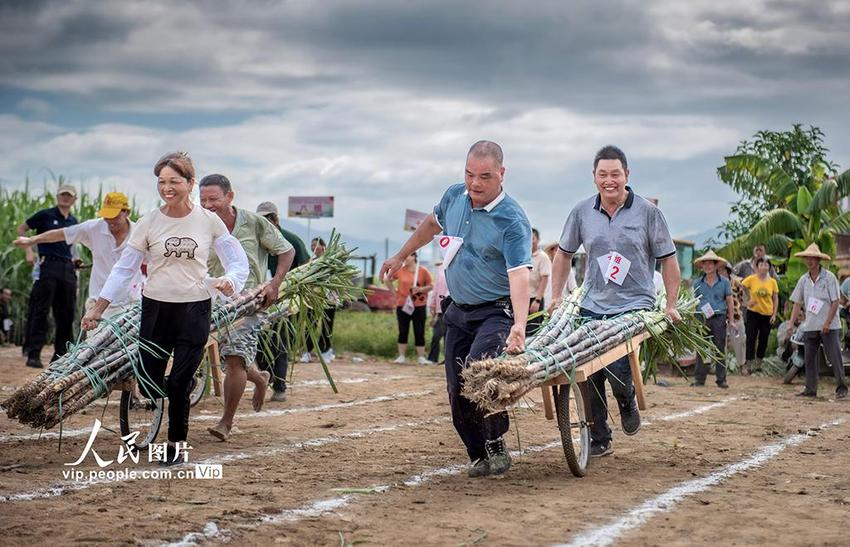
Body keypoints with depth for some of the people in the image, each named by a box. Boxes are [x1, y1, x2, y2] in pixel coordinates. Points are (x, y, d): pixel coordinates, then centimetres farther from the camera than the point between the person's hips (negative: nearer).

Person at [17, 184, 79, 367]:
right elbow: (21, 229, 4)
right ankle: (33, 354, -6)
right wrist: (28, 251, -7)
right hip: (48, 266, -6)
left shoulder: (74, 222, 16)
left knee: (66, 314, 5)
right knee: (40, 311, -7)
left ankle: (61, 355, 12)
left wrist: (74, 260, 14)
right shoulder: (46, 215, 1)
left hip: (68, 268, 6)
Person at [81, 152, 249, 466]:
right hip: (156, 309, 1)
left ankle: (177, 444, 21)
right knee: (149, 387, 2)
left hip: (195, 310, -1)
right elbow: (124, 268, 1)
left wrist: (229, 281, -22)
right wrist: (97, 309, -3)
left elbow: (238, 262, 0)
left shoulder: (208, 221, -2)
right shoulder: (149, 223, -2)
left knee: (178, 385, -2)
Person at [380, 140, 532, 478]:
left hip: (496, 311, -7)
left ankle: (496, 447, -11)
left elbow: (519, 275, -33)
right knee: (457, 391, 4)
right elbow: (432, 224, 24)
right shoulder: (454, 197, 1)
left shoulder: (512, 221, -21)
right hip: (458, 310, 7)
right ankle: (479, 456, 19)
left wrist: (519, 326, -46)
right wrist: (401, 256, 31)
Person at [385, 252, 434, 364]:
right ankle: (401, 356, 11)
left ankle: (421, 357, 4)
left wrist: (420, 289, -14)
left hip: (419, 306, -2)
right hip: (402, 305, 2)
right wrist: (394, 292, 6)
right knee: (403, 332, 5)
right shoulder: (400, 271, 2)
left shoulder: (423, 271, -2)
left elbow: (430, 286, 3)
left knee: (419, 332, 0)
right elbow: (387, 280, 15)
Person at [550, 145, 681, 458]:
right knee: (588, 373, 1)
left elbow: (668, 259, 2)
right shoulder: (582, 212, 5)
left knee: (617, 369, -18)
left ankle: (627, 403, 18)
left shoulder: (647, 212, -3)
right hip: (592, 307, 4)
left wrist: (671, 305, -3)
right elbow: (564, 254, 17)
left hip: (635, 307, -3)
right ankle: (599, 440, 17)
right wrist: (556, 297, 11)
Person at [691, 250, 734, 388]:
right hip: (702, 318, 1)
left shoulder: (724, 282, 5)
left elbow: (730, 302, 8)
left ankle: (721, 379, 8)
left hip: (719, 318, -1)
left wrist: (731, 320, 5)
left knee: (720, 349, 3)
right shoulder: (698, 283, 8)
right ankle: (699, 378, 6)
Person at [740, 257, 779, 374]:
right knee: (751, 339, -6)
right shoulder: (751, 279, -7)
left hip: (767, 314, 3)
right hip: (753, 313, -3)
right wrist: (747, 301, -6)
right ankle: (748, 364, -5)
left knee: (764, 340, 10)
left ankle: (758, 363, 26)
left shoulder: (772, 282, 0)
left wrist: (774, 314, 0)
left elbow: (775, 299, 5)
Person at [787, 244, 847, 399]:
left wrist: (827, 323, -17)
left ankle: (841, 388, 2)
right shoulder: (803, 280, 8)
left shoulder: (829, 277, -6)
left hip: (829, 326, -5)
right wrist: (791, 323, 0)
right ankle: (810, 389, 14)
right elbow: (797, 304, 10)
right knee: (809, 358, 7)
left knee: (834, 357, -5)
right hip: (810, 326, 5)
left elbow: (835, 302, -9)